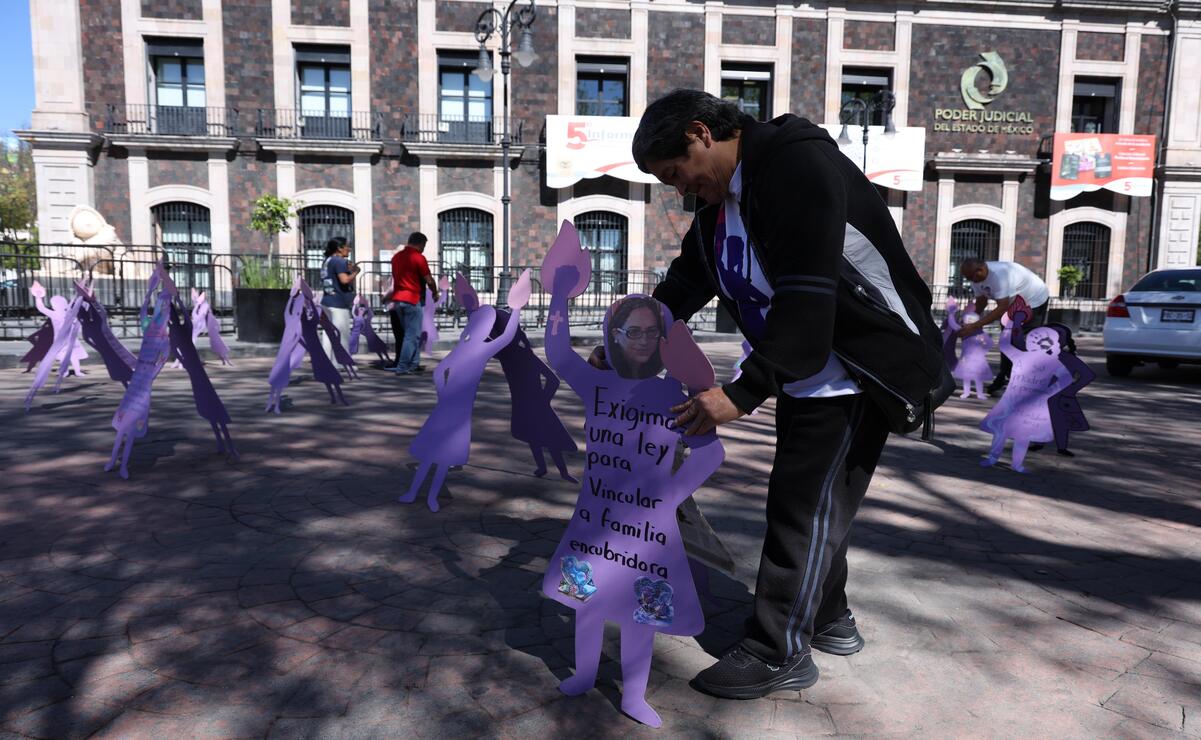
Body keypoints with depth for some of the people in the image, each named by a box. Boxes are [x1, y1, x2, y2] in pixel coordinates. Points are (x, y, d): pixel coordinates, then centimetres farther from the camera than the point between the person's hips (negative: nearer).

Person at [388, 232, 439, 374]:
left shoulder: (396, 256, 13)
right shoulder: (418, 257, -9)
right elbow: (429, 280, -8)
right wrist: (435, 293, 9)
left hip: (397, 299, 8)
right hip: (411, 300, -8)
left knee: (411, 333, 16)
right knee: (412, 335, -2)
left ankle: (413, 364, 19)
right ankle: (402, 367, -4)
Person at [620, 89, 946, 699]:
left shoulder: (798, 165, -22)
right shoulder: (720, 198, 7)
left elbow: (806, 298, -30)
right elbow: (684, 283, 14)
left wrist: (742, 393, -29)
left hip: (857, 365, -9)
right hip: (805, 369, 9)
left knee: (804, 502, -5)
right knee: (815, 502, 16)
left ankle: (777, 654, 8)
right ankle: (828, 621, 33)